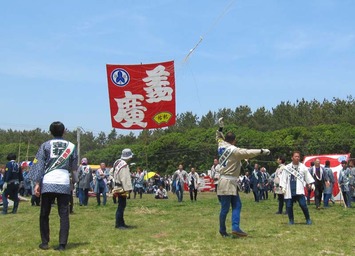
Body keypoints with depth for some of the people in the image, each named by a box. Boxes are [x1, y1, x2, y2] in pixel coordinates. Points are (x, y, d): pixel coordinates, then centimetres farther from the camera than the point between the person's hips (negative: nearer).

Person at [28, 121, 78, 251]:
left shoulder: (46, 145, 4)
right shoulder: (71, 146, 7)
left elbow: (39, 164, -1)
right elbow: (73, 167, 12)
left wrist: (37, 183, -1)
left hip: (47, 183, 0)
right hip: (64, 184, 1)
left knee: (44, 214, 12)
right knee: (64, 215, 5)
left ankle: (45, 243, 16)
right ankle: (62, 244, 1)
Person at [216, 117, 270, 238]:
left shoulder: (221, 145, 9)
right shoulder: (234, 150, -12)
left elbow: (219, 138, 30)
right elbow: (247, 152, -20)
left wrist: (221, 127, 31)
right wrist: (262, 151, -14)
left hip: (230, 182, 10)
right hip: (228, 182, -10)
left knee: (237, 205, 7)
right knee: (225, 208, -3)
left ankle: (235, 228, 1)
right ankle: (222, 230, 4)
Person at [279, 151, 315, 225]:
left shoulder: (303, 167, 6)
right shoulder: (287, 167, 4)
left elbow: (308, 176, 11)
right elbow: (283, 178, 4)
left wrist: (312, 184, 6)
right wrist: (282, 187, -2)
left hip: (299, 190, -1)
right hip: (289, 190, 1)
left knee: (303, 205, -10)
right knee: (289, 206, 2)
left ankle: (308, 219, 8)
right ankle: (291, 220, 19)